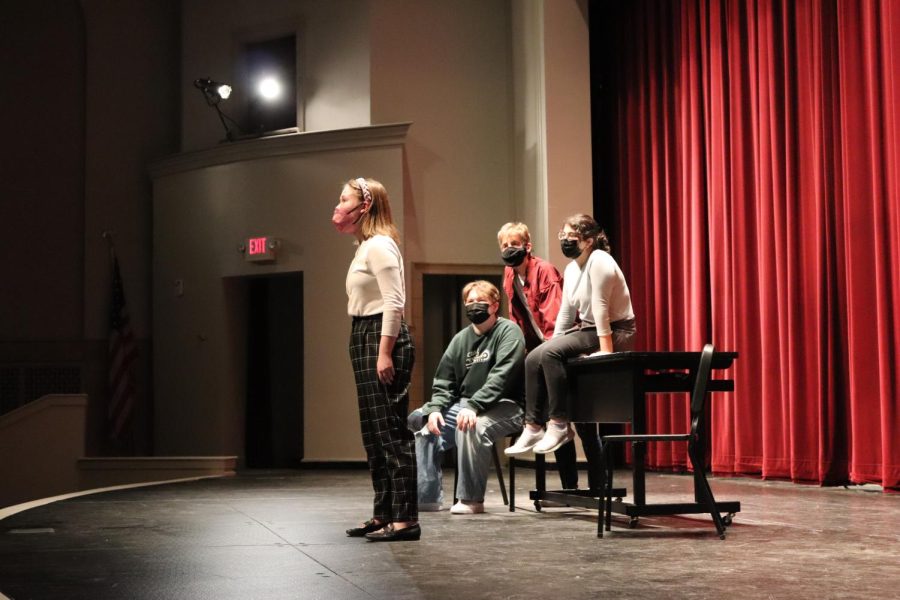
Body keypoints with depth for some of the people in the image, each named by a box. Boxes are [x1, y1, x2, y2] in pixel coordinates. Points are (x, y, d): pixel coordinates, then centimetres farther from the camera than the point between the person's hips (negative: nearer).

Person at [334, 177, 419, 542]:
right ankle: (384, 515, 18)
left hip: (382, 338, -11)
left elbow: (394, 302, -20)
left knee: (392, 430, -11)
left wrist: (385, 353, -23)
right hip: (364, 338, 11)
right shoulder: (365, 247, 20)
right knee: (374, 433, 12)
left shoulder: (379, 245, -11)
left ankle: (405, 519, -10)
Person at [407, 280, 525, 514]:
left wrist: (473, 406, -30)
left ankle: (472, 500, -24)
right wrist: (435, 408, -8)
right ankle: (427, 496, -4)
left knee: (471, 427, -36)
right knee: (420, 421, -5)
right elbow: (444, 381, 12)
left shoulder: (508, 332, -7)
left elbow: (501, 377, -20)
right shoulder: (461, 338, 14)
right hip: (463, 405, 8)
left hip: (502, 406, -8)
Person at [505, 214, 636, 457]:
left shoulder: (599, 261, -16)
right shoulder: (571, 269, 12)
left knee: (549, 354, -26)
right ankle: (533, 427, -7)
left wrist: (606, 350, -25)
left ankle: (560, 426, -22)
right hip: (588, 329, 9)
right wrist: (552, 343, 6)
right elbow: (565, 313, 13)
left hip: (616, 332, -9)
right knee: (533, 359, -6)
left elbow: (600, 308, -22)